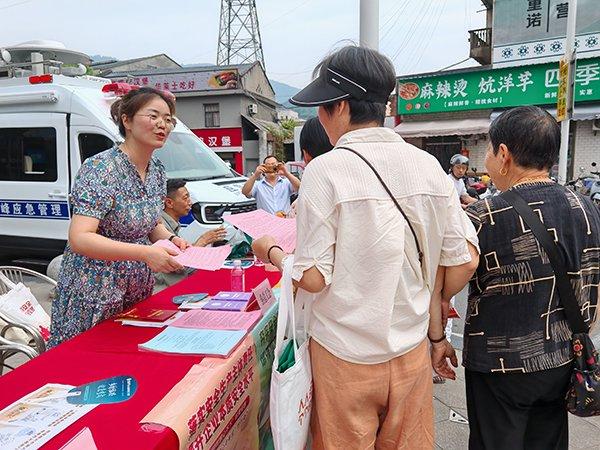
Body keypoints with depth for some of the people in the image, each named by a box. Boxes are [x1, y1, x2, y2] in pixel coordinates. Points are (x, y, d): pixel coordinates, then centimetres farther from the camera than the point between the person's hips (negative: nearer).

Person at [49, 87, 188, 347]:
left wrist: (170, 238, -5)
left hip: (137, 295, 7)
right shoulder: (100, 169, -19)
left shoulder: (158, 172, 3)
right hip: (94, 297, -7)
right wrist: (146, 253, -35)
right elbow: (79, 239, -27)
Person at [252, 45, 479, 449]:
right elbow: (465, 262, 1)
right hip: (411, 351, 4)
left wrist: (270, 252, 3)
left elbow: (313, 278, -16)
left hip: (345, 356, -4)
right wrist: (432, 324, 15)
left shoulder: (325, 169, -17)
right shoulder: (428, 165, -3)